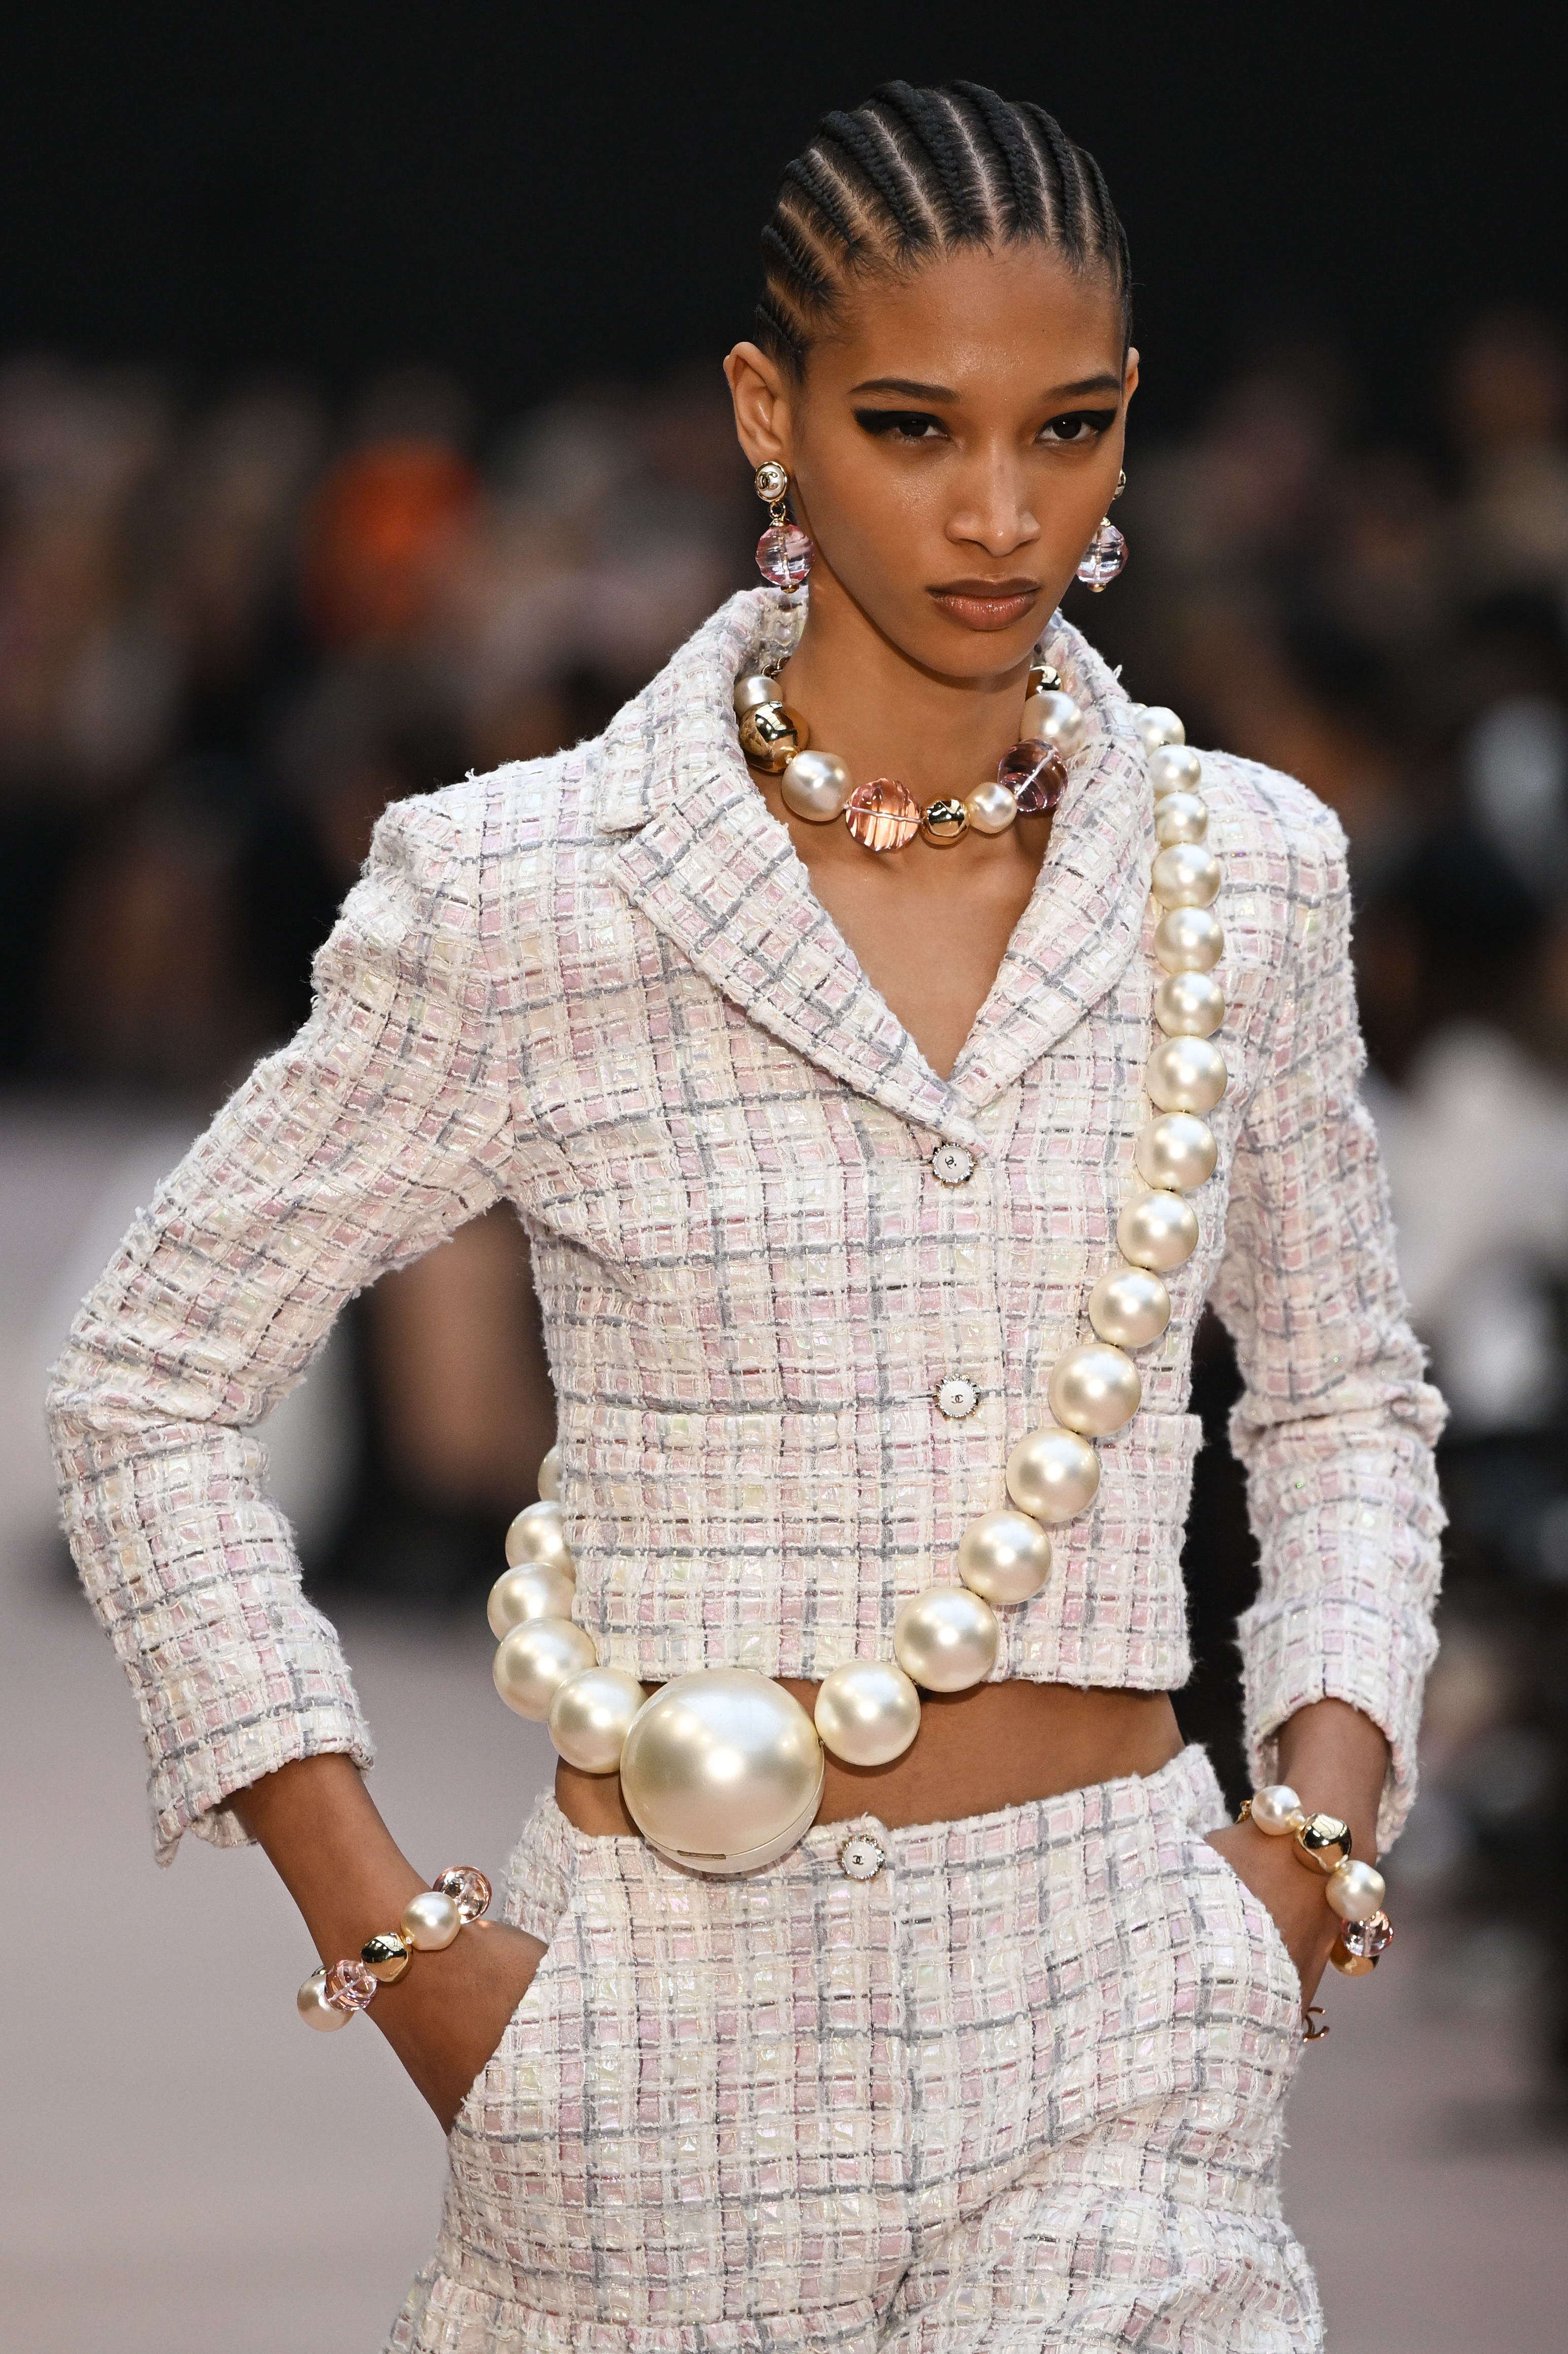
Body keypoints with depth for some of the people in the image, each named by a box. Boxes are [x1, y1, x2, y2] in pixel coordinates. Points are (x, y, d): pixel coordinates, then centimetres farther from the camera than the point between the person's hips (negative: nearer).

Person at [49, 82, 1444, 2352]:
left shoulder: (1245, 876, 4)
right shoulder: (521, 899, -5)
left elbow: (1345, 1409, 18)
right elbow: (150, 1387, 2)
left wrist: (1322, 1814, 2)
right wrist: (386, 1940, -2)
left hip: (1111, 2005, 2)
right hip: (678, 2006, -1)